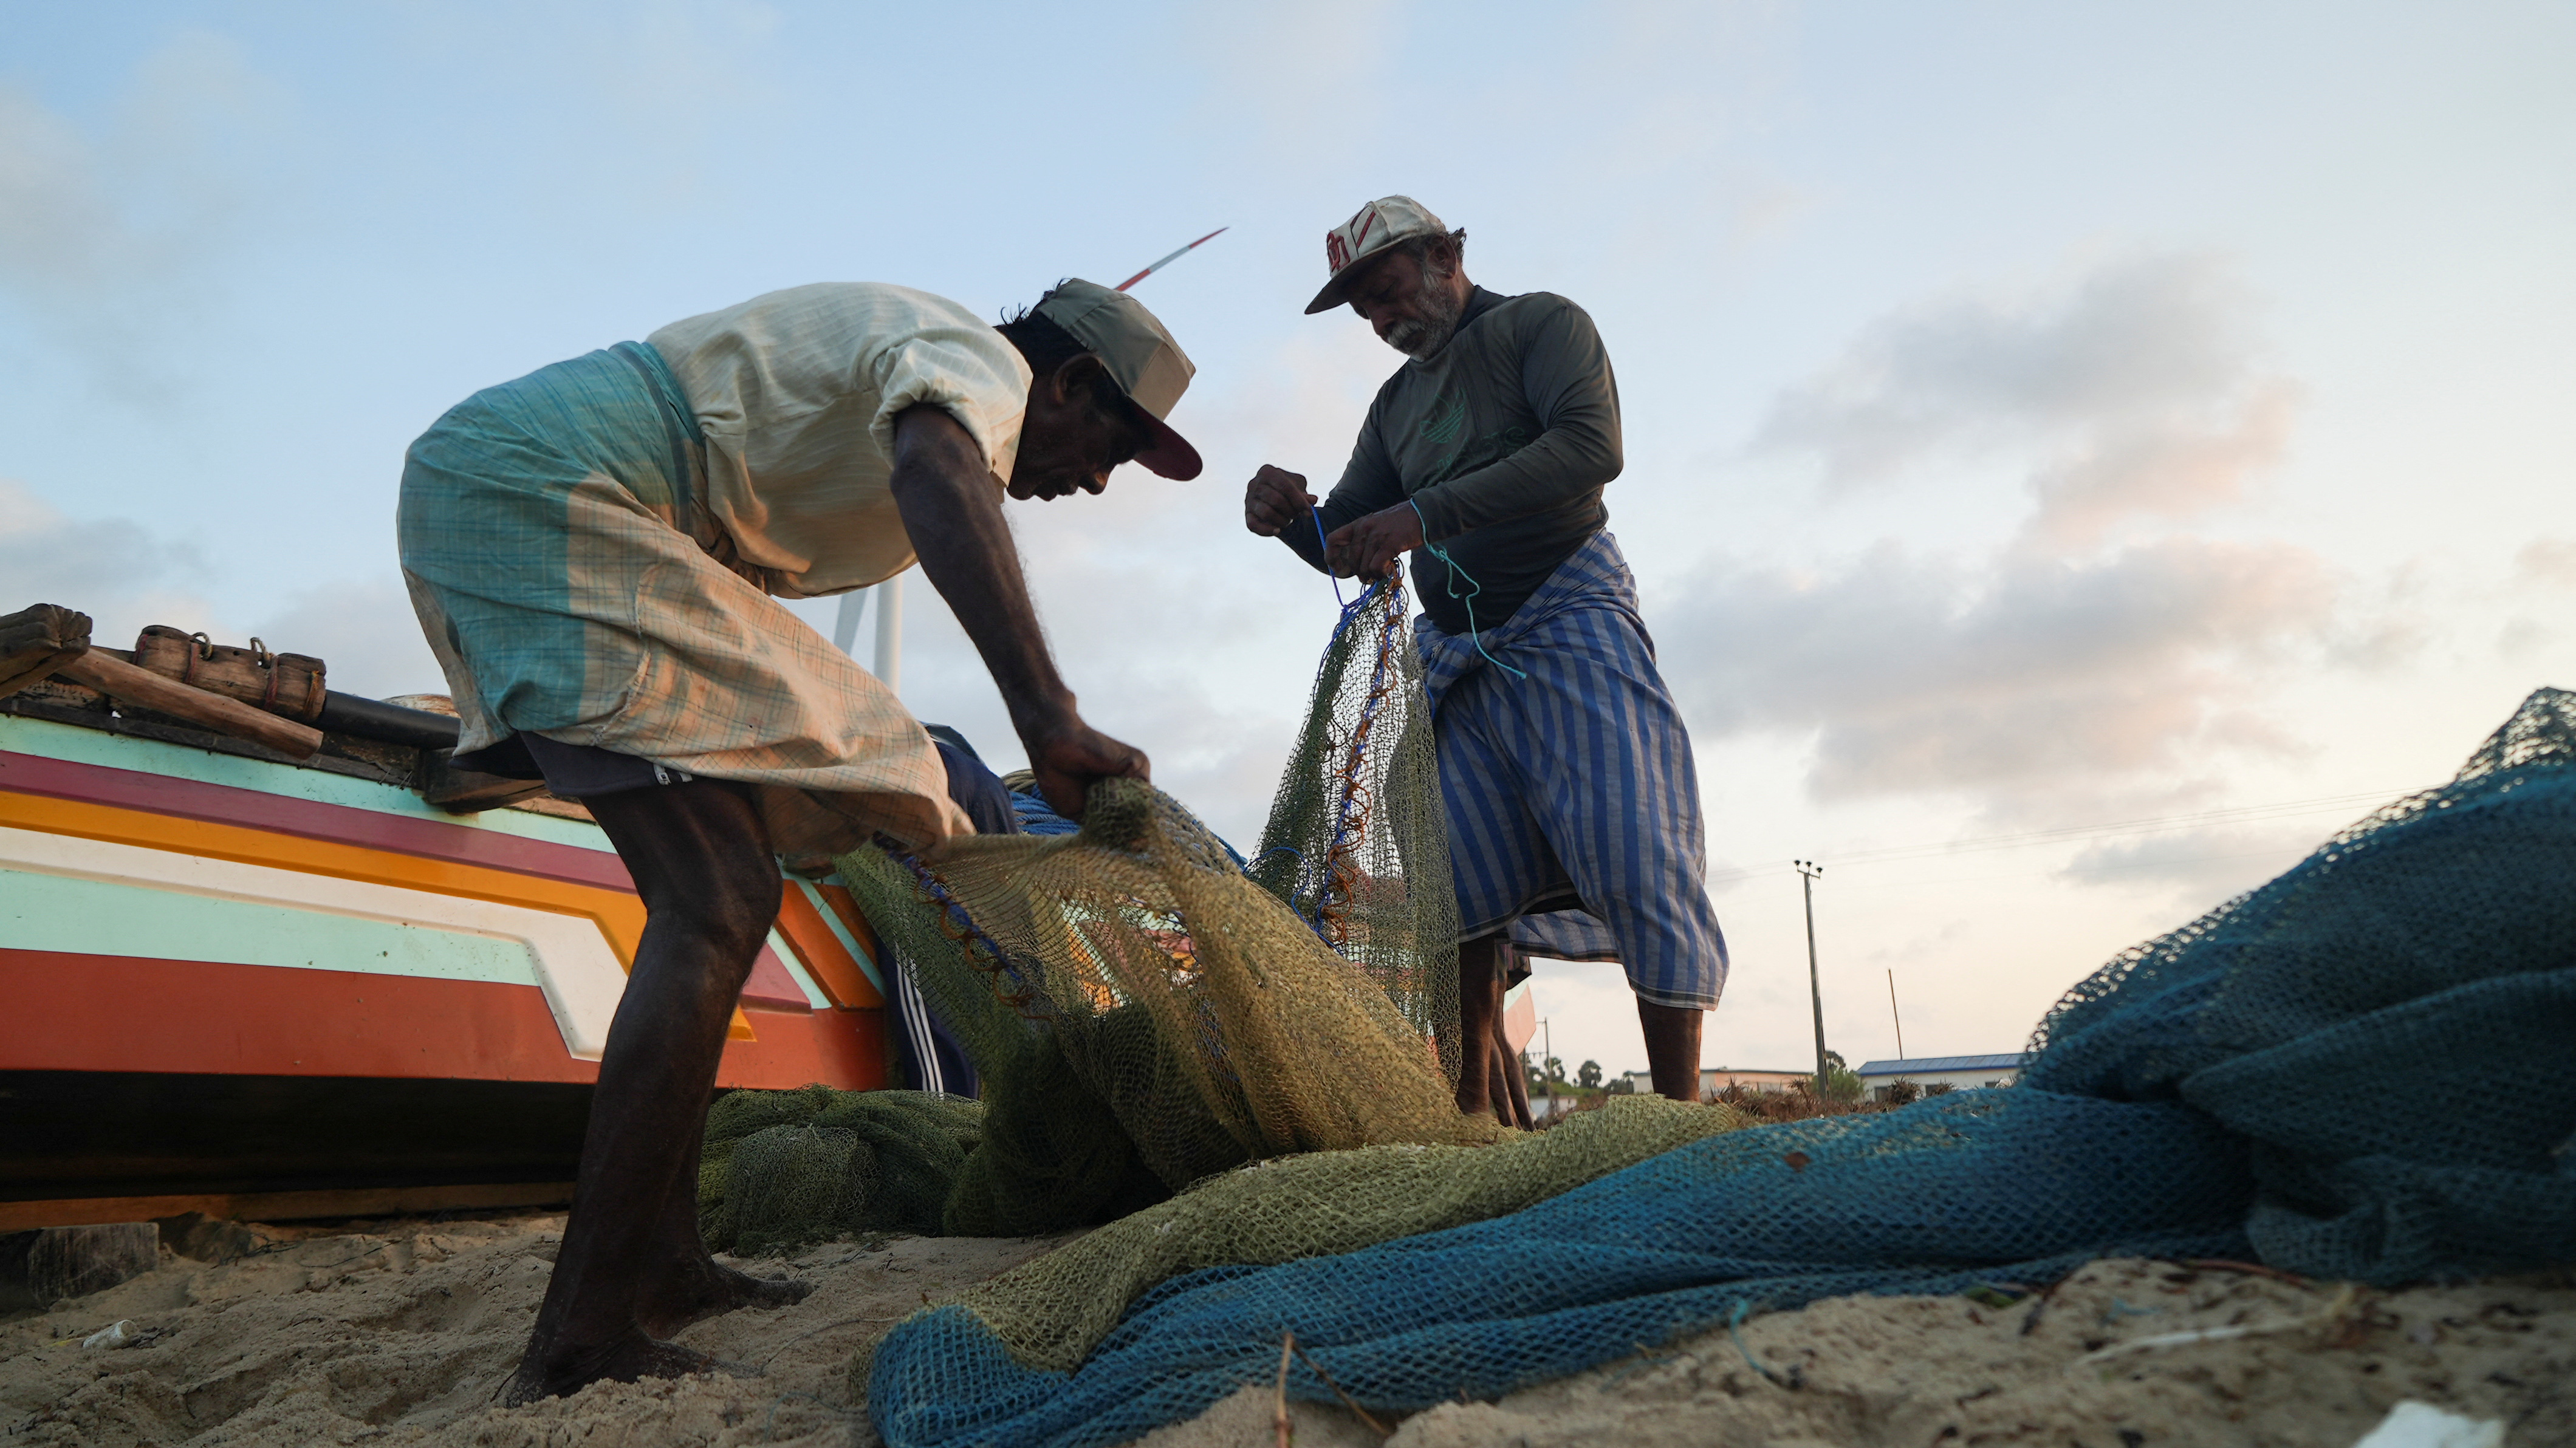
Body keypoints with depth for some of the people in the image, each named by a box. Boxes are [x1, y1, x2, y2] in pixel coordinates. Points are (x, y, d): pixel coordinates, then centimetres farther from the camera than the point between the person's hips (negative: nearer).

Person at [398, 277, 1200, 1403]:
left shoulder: (898, 355, 26)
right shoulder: (981, 359, -6)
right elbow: (936, 474, -32)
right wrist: (1049, 717, -40)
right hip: (532, 492, -11)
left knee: (708, 893, 11)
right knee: (720, 902, -17)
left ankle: (662, 1267, 16)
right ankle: (583, 1336, -15)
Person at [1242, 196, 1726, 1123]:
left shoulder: (1541, 324, 3)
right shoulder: (1397, 403, 21)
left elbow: (1590, 447, -17)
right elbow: (1350, 548, 18)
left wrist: (1427, 513, -24)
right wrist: (1293, 517, -7)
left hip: (1566, 611, -6)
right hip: (1452, 647, 6)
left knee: (1633, 856, -14)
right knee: (1453, 878, -6)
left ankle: (1680, 1116, -8)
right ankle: (1483, 1112, -1)